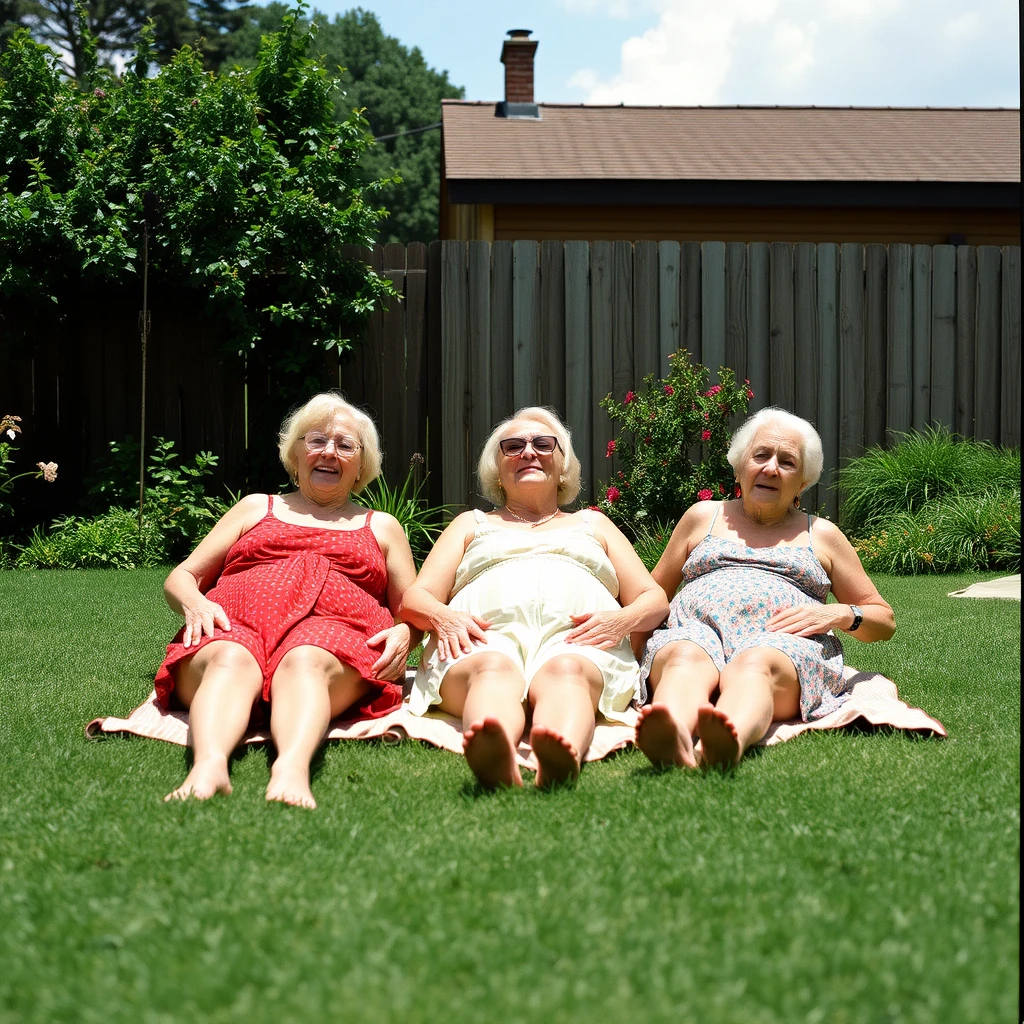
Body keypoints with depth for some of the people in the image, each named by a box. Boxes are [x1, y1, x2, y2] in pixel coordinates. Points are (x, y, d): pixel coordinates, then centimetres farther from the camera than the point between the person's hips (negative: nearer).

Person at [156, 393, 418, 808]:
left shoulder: (382, 527, 32)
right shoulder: (256, 508, 31)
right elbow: (180, 578, 24)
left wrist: (403, 632, -1)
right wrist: (194, 603, -2)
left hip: (331, 632, -1)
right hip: (234, 627, 1)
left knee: (304, 662, -39)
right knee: (229, 661, -37)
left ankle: (292, 767, -68)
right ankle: (208, 765, -65)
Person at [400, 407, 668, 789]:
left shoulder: (592, 524, 37)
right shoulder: (472, 524, 35)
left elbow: (654, 599, 24)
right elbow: (415, 598, 20)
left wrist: (623, 619, -3)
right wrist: (441, 616, -8)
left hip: (576, 638, 0)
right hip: (486, 637, 0)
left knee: (565, 670, -39)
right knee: (493, 668, -39)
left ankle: (558, 762, -73)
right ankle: (496, 763, -73)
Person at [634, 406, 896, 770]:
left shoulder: (821, 535, 26)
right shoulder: (703, 517, 28)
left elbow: (885, 620, 25)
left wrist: (839, 614, 1)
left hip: (784, 646, -1)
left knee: (755, 663, -39)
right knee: (687, 657, -37)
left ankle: (729, 743, -72)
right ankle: (672, 738, -71)